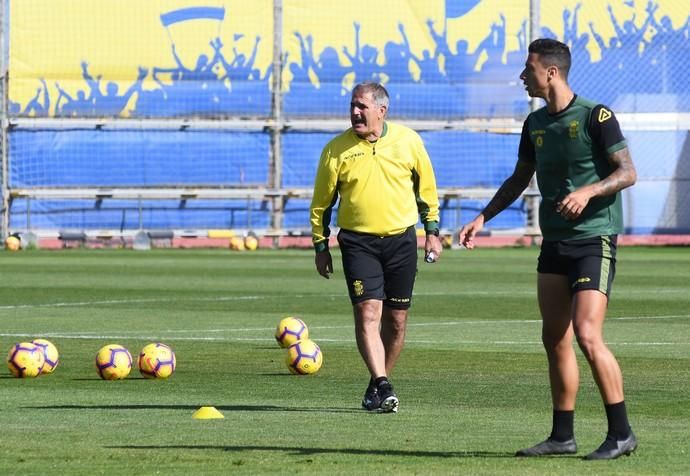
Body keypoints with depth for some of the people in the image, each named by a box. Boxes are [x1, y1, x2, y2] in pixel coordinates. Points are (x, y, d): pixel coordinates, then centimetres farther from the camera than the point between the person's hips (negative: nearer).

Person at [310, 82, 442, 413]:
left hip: (401, 239, 2)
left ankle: (377, 387, 19)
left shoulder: (408, 141, 0)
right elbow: (321, 202, 6)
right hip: (358, 242, -2)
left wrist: (432, 231, 11)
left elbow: (426, 186, 13)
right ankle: (382, 387, -21)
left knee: (396, 320, 5)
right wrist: (321, 246, 5)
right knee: (368, 313, -16)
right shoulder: (337, 150, -3)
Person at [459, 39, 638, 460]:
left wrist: (587, 191, -26)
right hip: (554, 242, 8)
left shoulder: (595, 116, -10)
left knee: (587, 335, -16)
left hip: (594, 239, -8)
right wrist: (483, 218, 15)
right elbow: (519, 180, 23)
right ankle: (563, 436, 14)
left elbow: (628, 173, -11)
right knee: (555, 339, 7)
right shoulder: (536, 123, 12)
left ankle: (621, 433, -9)